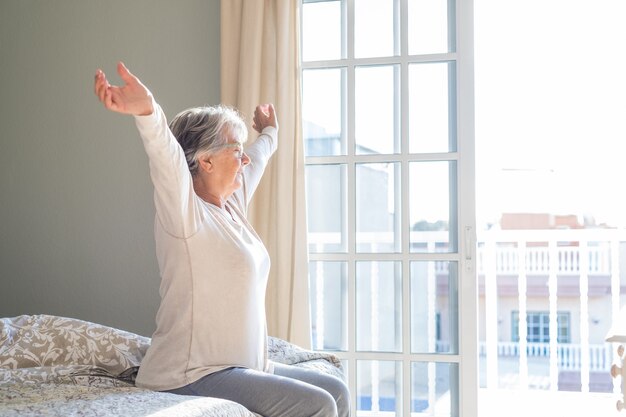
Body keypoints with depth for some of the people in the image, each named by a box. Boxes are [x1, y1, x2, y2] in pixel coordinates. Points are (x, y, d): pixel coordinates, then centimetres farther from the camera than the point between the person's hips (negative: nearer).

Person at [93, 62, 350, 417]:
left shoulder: (233, 206, 11)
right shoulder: (186, 213, -14)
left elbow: (256, 161, 32)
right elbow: (167, 159, -35)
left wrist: (270, 134, 52)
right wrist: (147, 111, -54)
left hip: (243, 366, 9)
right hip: (192, 375, -9)